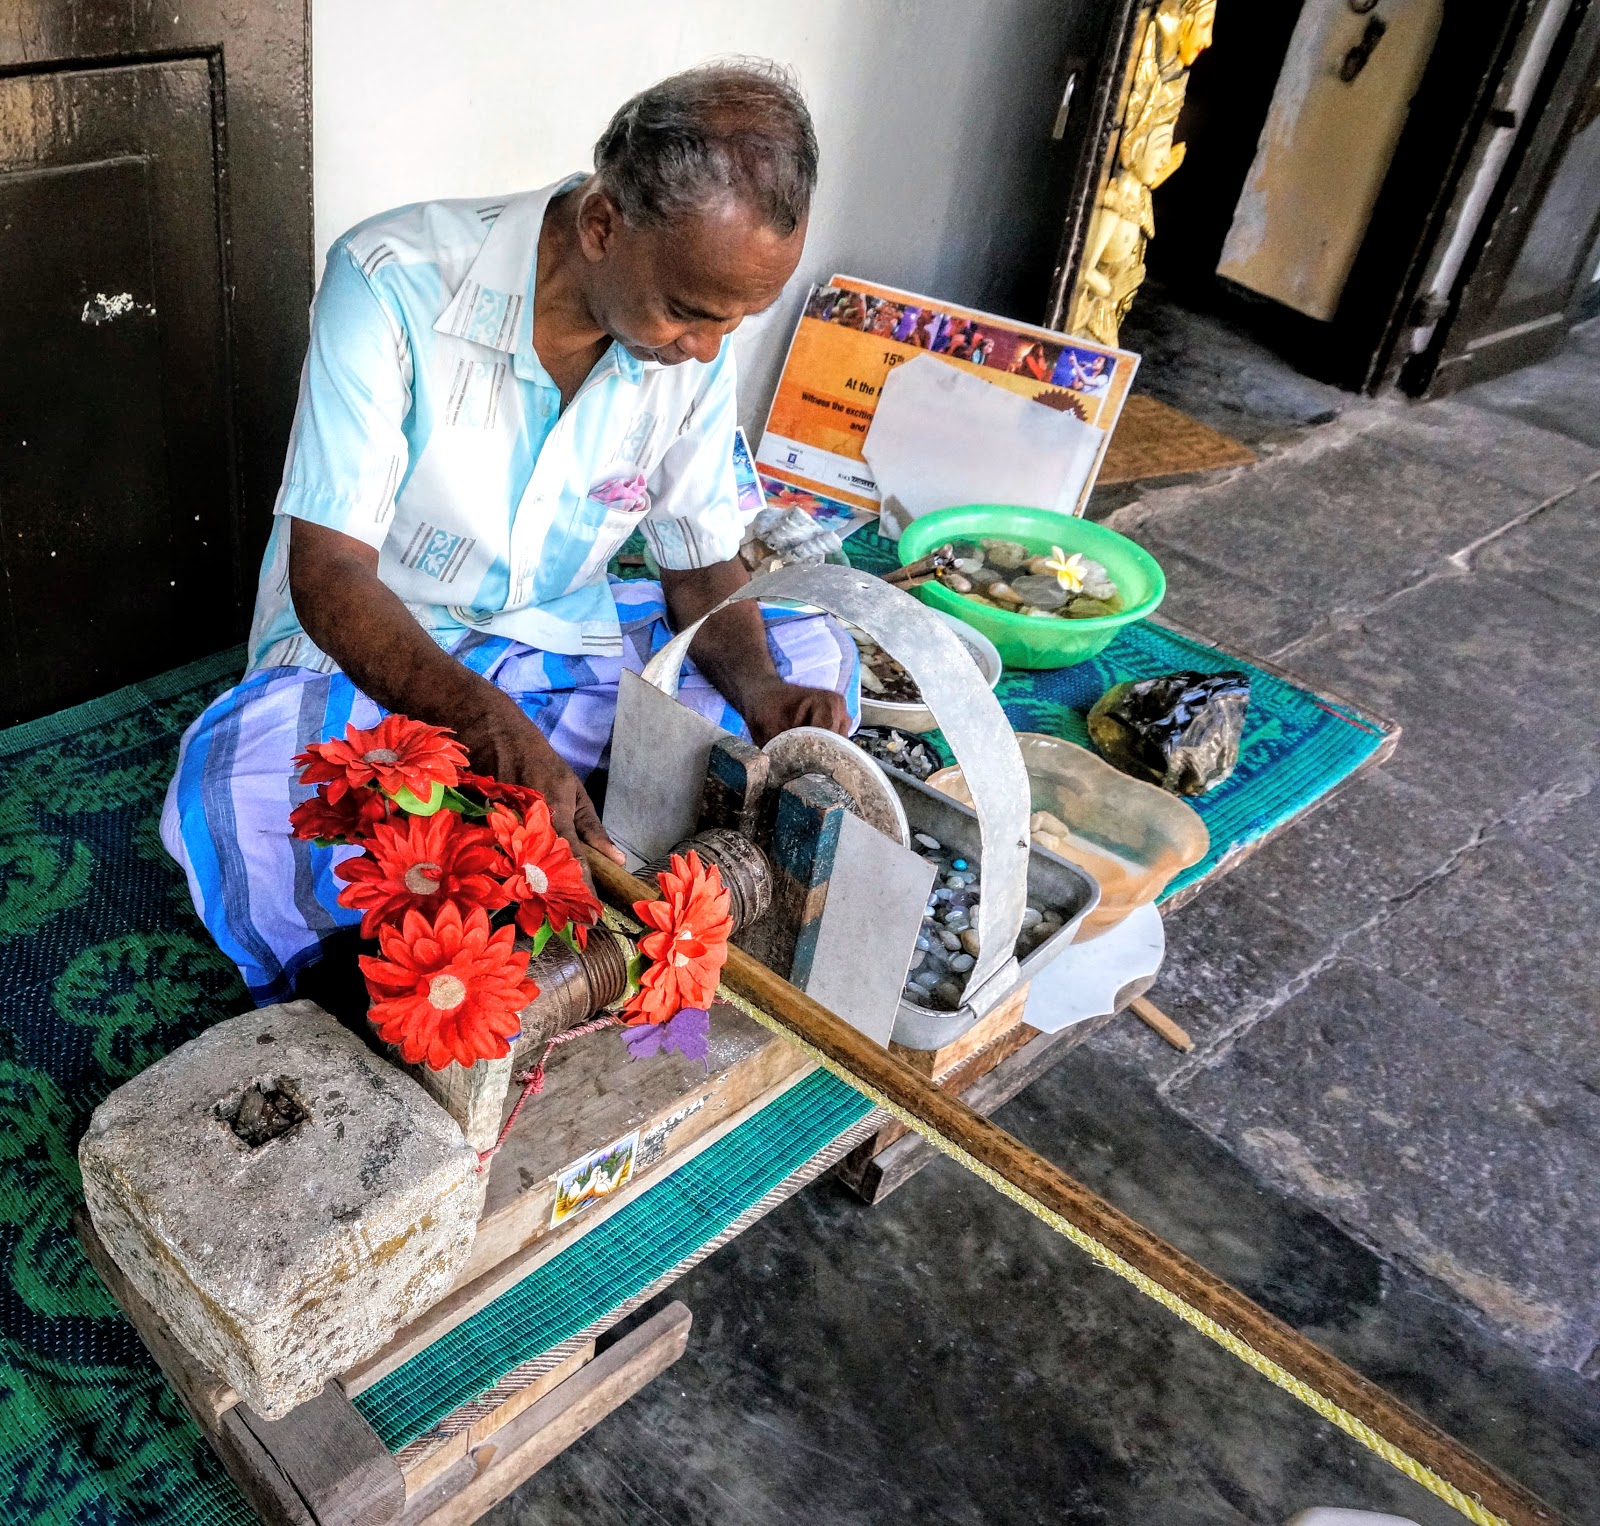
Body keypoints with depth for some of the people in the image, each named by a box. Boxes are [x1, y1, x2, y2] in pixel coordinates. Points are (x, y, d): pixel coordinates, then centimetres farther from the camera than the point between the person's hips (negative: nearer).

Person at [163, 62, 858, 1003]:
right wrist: (498, 730, -42)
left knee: (817, 659, -10)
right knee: (240, 777, -37)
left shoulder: (696, 332, -9)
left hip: (560, 638, 6)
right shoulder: (397, 281, -24)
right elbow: (329, 576, -26)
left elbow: (703, 564, 0)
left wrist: (760, 691, -23)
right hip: (368, 649, -5)